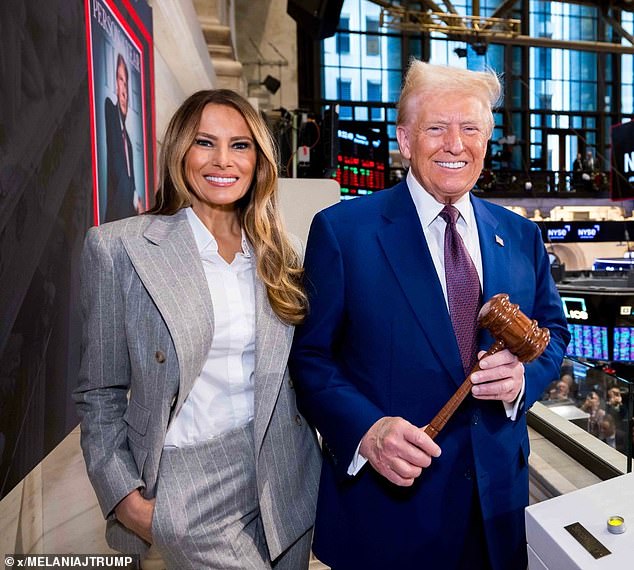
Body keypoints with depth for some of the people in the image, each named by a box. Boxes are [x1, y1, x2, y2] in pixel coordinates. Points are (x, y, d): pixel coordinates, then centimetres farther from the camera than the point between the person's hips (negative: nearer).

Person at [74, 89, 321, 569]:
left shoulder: (276, 254, 3)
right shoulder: (119, 247, -8)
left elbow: (298, 371, 9)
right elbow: (101, 393, -4)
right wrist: (125, 497, -10)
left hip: (285, 477, 4)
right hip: (191, 487, -4)